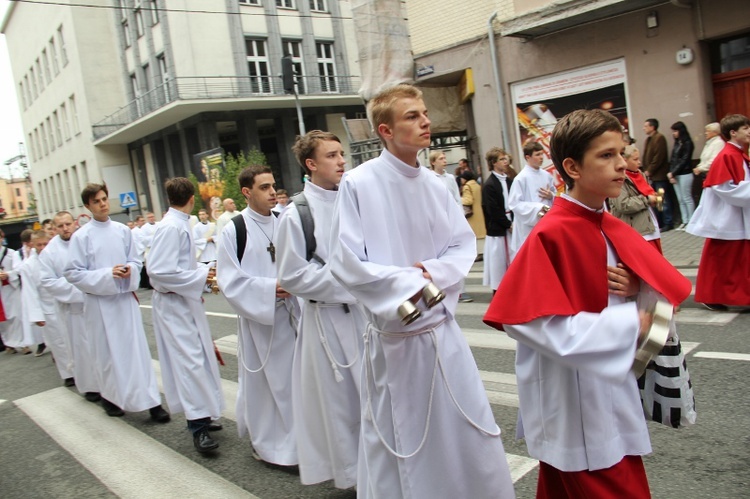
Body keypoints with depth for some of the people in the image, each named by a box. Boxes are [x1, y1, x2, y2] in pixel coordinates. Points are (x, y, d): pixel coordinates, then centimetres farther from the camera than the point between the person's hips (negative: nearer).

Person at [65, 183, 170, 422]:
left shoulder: (123, 230, 2)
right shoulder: (81, 236, -7)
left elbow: (135, 261, 11)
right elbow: (73, 273, -7)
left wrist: (130, 269, -12)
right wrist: (107, 274, -18)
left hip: (126, 297, 2)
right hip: (100, 301, -2)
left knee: (138, 348, 2)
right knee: (108, 352, 10)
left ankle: (151, 401, 6)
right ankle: (110, 397, 30)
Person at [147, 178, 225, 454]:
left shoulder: (179, 224, 9)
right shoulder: (171, 227, -18)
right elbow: (160, 271, -23)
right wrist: (201, 276, -17)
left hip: (185, 300, 9)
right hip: (173, 303, -9)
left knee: (197, 356, 12)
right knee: (189, 359, -10)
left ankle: (200, 415, 22)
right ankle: (198, 425, -5)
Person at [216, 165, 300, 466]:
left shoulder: (282, 224, 4)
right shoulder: (234, 230, -7)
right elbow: (229, 280, -9)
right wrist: (270, 289, -17)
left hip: (289, 313, 4)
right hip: (256, 317, -4)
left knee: (293, 378, 9)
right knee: (261, 382, 6)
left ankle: (292, 439, 27)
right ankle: (265, 442, 24)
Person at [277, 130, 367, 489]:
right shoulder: (296, 214, -11)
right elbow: (292, 276, -11)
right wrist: (346, 284, -14)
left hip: (363, 309, 5)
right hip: (327, 316, -4)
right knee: (338, 398, 9)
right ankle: (349, 473, 29)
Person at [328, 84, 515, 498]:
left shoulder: (434, 184, 1)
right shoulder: (359, 183, -13)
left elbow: (464, 243, 5)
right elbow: (345, 261, -15)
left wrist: (432, 273, -14)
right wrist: (407, 283, -18)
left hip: (442, 327, 5)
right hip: (394, 334, -4)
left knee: (471, 436, 18)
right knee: (401, 445, 12)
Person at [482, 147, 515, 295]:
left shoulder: (509, 181, 10)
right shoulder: (489, 185, -11)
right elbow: (494, 211, -14)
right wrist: (509, 225, -10)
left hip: (511, 228, 6)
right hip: (498, 231, -6)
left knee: (512, 264, 10)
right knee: (499, 265, 1)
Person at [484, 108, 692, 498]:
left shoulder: (614, 230, 4)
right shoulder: (550, 236, -20)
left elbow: (666, 290, 13)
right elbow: (539, 324, -25)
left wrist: (637, 290, -11)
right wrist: (629, 324, -22)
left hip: (614, 394, 8)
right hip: (574, 404, -8)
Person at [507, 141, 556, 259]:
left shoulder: (547, 176, 6)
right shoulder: (521, 178, -11)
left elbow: (556, 196, 18)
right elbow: (514, 204, -16)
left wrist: (551, 196, -5)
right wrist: (537, 209, -21)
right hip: (528, 228, -6)